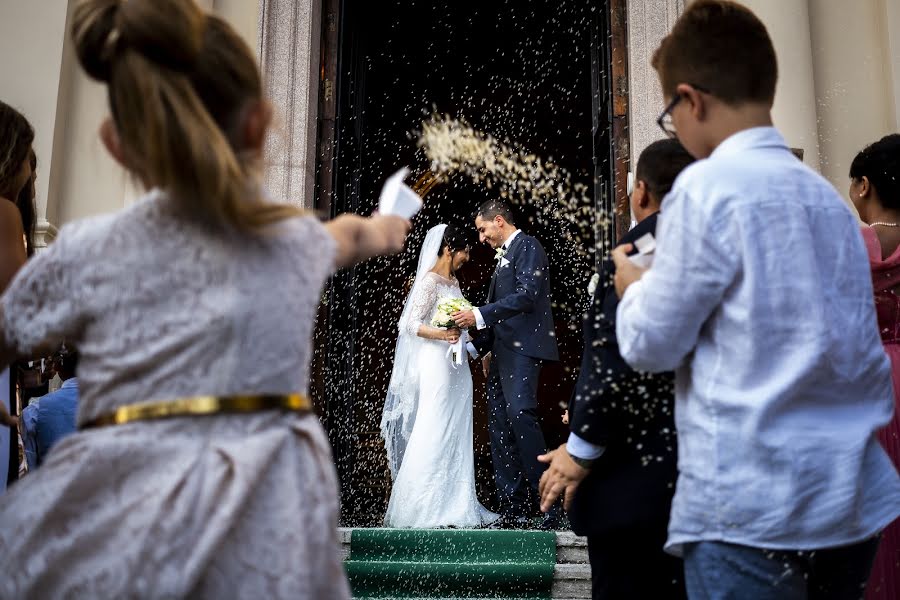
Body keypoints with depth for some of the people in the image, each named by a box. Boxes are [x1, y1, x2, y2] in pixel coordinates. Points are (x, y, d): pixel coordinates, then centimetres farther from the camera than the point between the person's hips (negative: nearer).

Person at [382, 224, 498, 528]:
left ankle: (455, 505, 13)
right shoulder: (429, 281, -9)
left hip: (456, 364, 9)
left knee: (456, 436, 8)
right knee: (433, 434, -7)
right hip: (436, 363, -9)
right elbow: (411, 323, -15)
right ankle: (422, 508, -1)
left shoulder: (453, 281, 16)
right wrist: (442, 335, -28)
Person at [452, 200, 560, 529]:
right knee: (499, 427, 4)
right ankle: (514, 510, 6)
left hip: (522, 347, -10)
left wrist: (479, 315, -19)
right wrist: (485, 347, 23)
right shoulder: (505, 255, 24)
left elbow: (526, 295, -17)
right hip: (502, 352, 10)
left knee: (519, 413, -22)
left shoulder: (527, 246, -4)